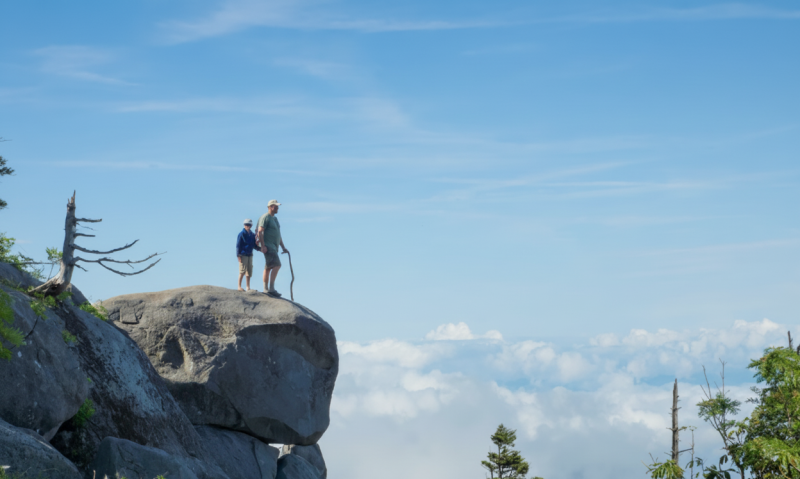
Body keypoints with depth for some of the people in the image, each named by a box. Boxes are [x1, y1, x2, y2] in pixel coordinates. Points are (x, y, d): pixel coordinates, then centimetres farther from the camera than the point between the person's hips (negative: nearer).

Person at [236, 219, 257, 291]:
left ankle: (248, 287, 14)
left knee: (249, 272, 8)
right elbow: (238, 245, -8)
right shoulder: (241, 234, -6)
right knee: (242, 271, -9)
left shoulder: (252, 234, 10)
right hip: (243, 255, -6)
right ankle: (239, 286, -4)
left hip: (250, 255, 6)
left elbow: (254, 245, 15)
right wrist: (239, 255, -13)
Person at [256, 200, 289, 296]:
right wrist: (262, 246, -23)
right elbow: (260, 232, -16)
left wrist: (283, 247, 24)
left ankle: (266, 289, 13)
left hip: (274, 247, 10)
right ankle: (271, 288, -23)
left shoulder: (274, 219, 21)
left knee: (268, 267, 10)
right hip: (268, 246, -10)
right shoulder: (265, 217, -8)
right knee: (277, 265, -20)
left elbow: (278, 234, 27)